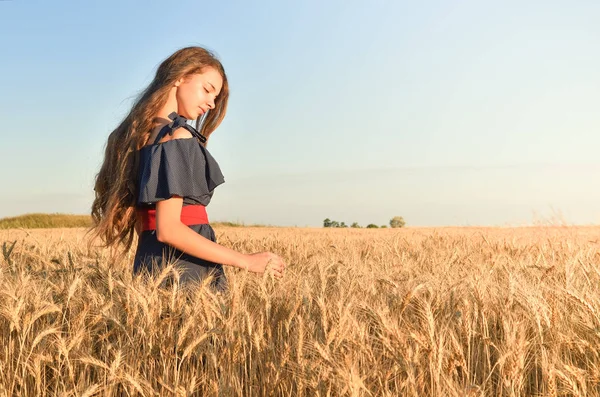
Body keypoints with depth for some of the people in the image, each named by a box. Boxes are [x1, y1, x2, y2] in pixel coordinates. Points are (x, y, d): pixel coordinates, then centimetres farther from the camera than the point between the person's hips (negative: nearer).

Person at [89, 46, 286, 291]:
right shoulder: (177, 137, -12)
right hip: (184, 270, -9)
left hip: (149, 263, 9)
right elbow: (168, 228, -19)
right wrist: (245, 261, -17)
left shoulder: (134, 134, 14)